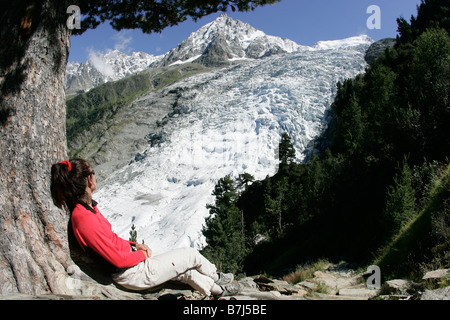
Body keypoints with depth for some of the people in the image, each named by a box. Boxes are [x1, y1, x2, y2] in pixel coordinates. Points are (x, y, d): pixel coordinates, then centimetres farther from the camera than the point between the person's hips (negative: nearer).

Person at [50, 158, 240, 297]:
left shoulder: (84, 208, 0)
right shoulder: (85, 219, -30)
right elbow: (119, 259, -27)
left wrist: (134, 245, 6)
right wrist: (141, 254, -9)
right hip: (134, 274, -9)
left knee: (184, 270, 21)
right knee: (191, 255, 7)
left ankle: (215, 289, 43)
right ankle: (216, 277, 36)